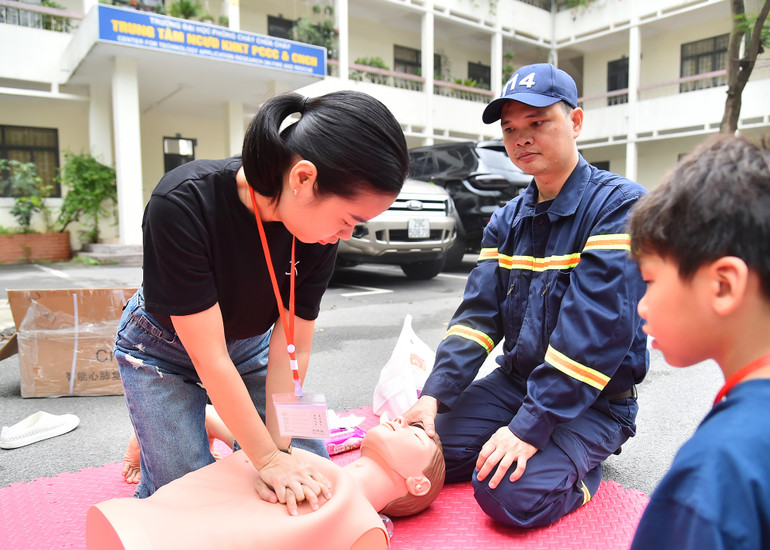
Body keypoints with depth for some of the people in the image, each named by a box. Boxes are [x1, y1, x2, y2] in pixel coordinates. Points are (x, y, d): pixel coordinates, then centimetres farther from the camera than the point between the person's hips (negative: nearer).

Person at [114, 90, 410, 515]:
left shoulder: (321, 224, -24)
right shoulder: (183, 204, -37)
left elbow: (291, 348, -19)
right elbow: (209, 358, -33)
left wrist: (279, 446, -21)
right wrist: (268, 460, -27)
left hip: (248, 345, 4)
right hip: (164, 350, -3)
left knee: (310, 474, -2)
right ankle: (149, 436, 23)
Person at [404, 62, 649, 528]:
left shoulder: (620, 206, -15)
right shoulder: (507, 220, 7)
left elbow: (596, 330, -24)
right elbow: (479, 312, -1)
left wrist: (531, 425, -26)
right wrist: (435, 393, -15)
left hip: (592, 401, -6)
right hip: (514, 381, 6)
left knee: (510, 494, -26)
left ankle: (582, 466, 6)